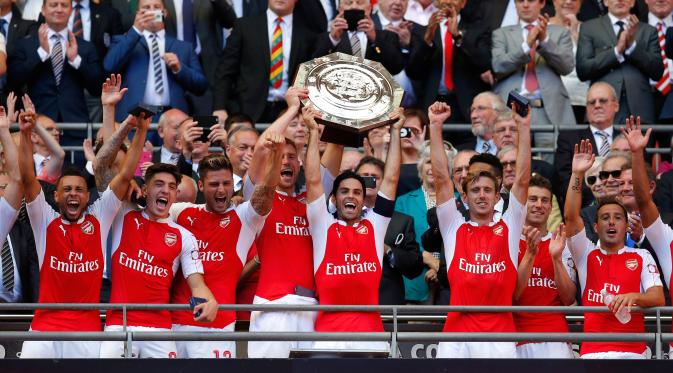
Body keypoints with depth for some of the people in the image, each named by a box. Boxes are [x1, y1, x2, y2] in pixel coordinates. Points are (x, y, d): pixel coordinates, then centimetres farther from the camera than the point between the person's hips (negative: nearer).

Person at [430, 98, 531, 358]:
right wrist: (435, 126, 4)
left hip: (500, 335, 0)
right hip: (457, 334, 0)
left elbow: (522, 179, 8)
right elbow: (441, 178, 9)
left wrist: (524, 128, 2)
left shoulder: (508, 227, 14)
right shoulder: (454, 227, 14)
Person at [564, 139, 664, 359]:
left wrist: (633, 297, -21)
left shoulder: (642, 257, 13)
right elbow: (571, 217, 2)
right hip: (593, 351, 1)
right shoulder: (587, 254, 15)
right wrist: (577, 174, -7)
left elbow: (658, 297, 2)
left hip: (632, 350, -1)